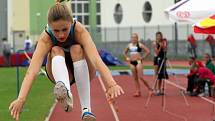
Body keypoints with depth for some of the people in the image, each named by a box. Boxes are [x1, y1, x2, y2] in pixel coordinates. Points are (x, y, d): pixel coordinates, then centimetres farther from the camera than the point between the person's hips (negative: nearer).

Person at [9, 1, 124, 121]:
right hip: (60, 72, 1)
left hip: (82, 71, 0)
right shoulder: (45, 38, -27)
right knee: (56, 50, -29)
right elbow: (32, 70, -41)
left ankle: (86, 110, -35)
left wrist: (112, 85, -60)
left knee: (77, 49, -31)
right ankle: (66, 92, -58)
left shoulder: (79, 30, -29)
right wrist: (21, 99, -57)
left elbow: (96, 59, -44)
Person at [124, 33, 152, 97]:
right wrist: (127, 58, 13)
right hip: (132, 62, 5)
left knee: (140, 77, -12)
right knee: (135, 78, 5)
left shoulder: (140, 45, -4)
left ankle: (149, 88, 3)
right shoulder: (129, 45, 11)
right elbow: (125, 52, 28)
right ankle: (138, 91, 8)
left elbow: (147, 51, -8)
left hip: (138, 61, -5)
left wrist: (143, 57, -8)